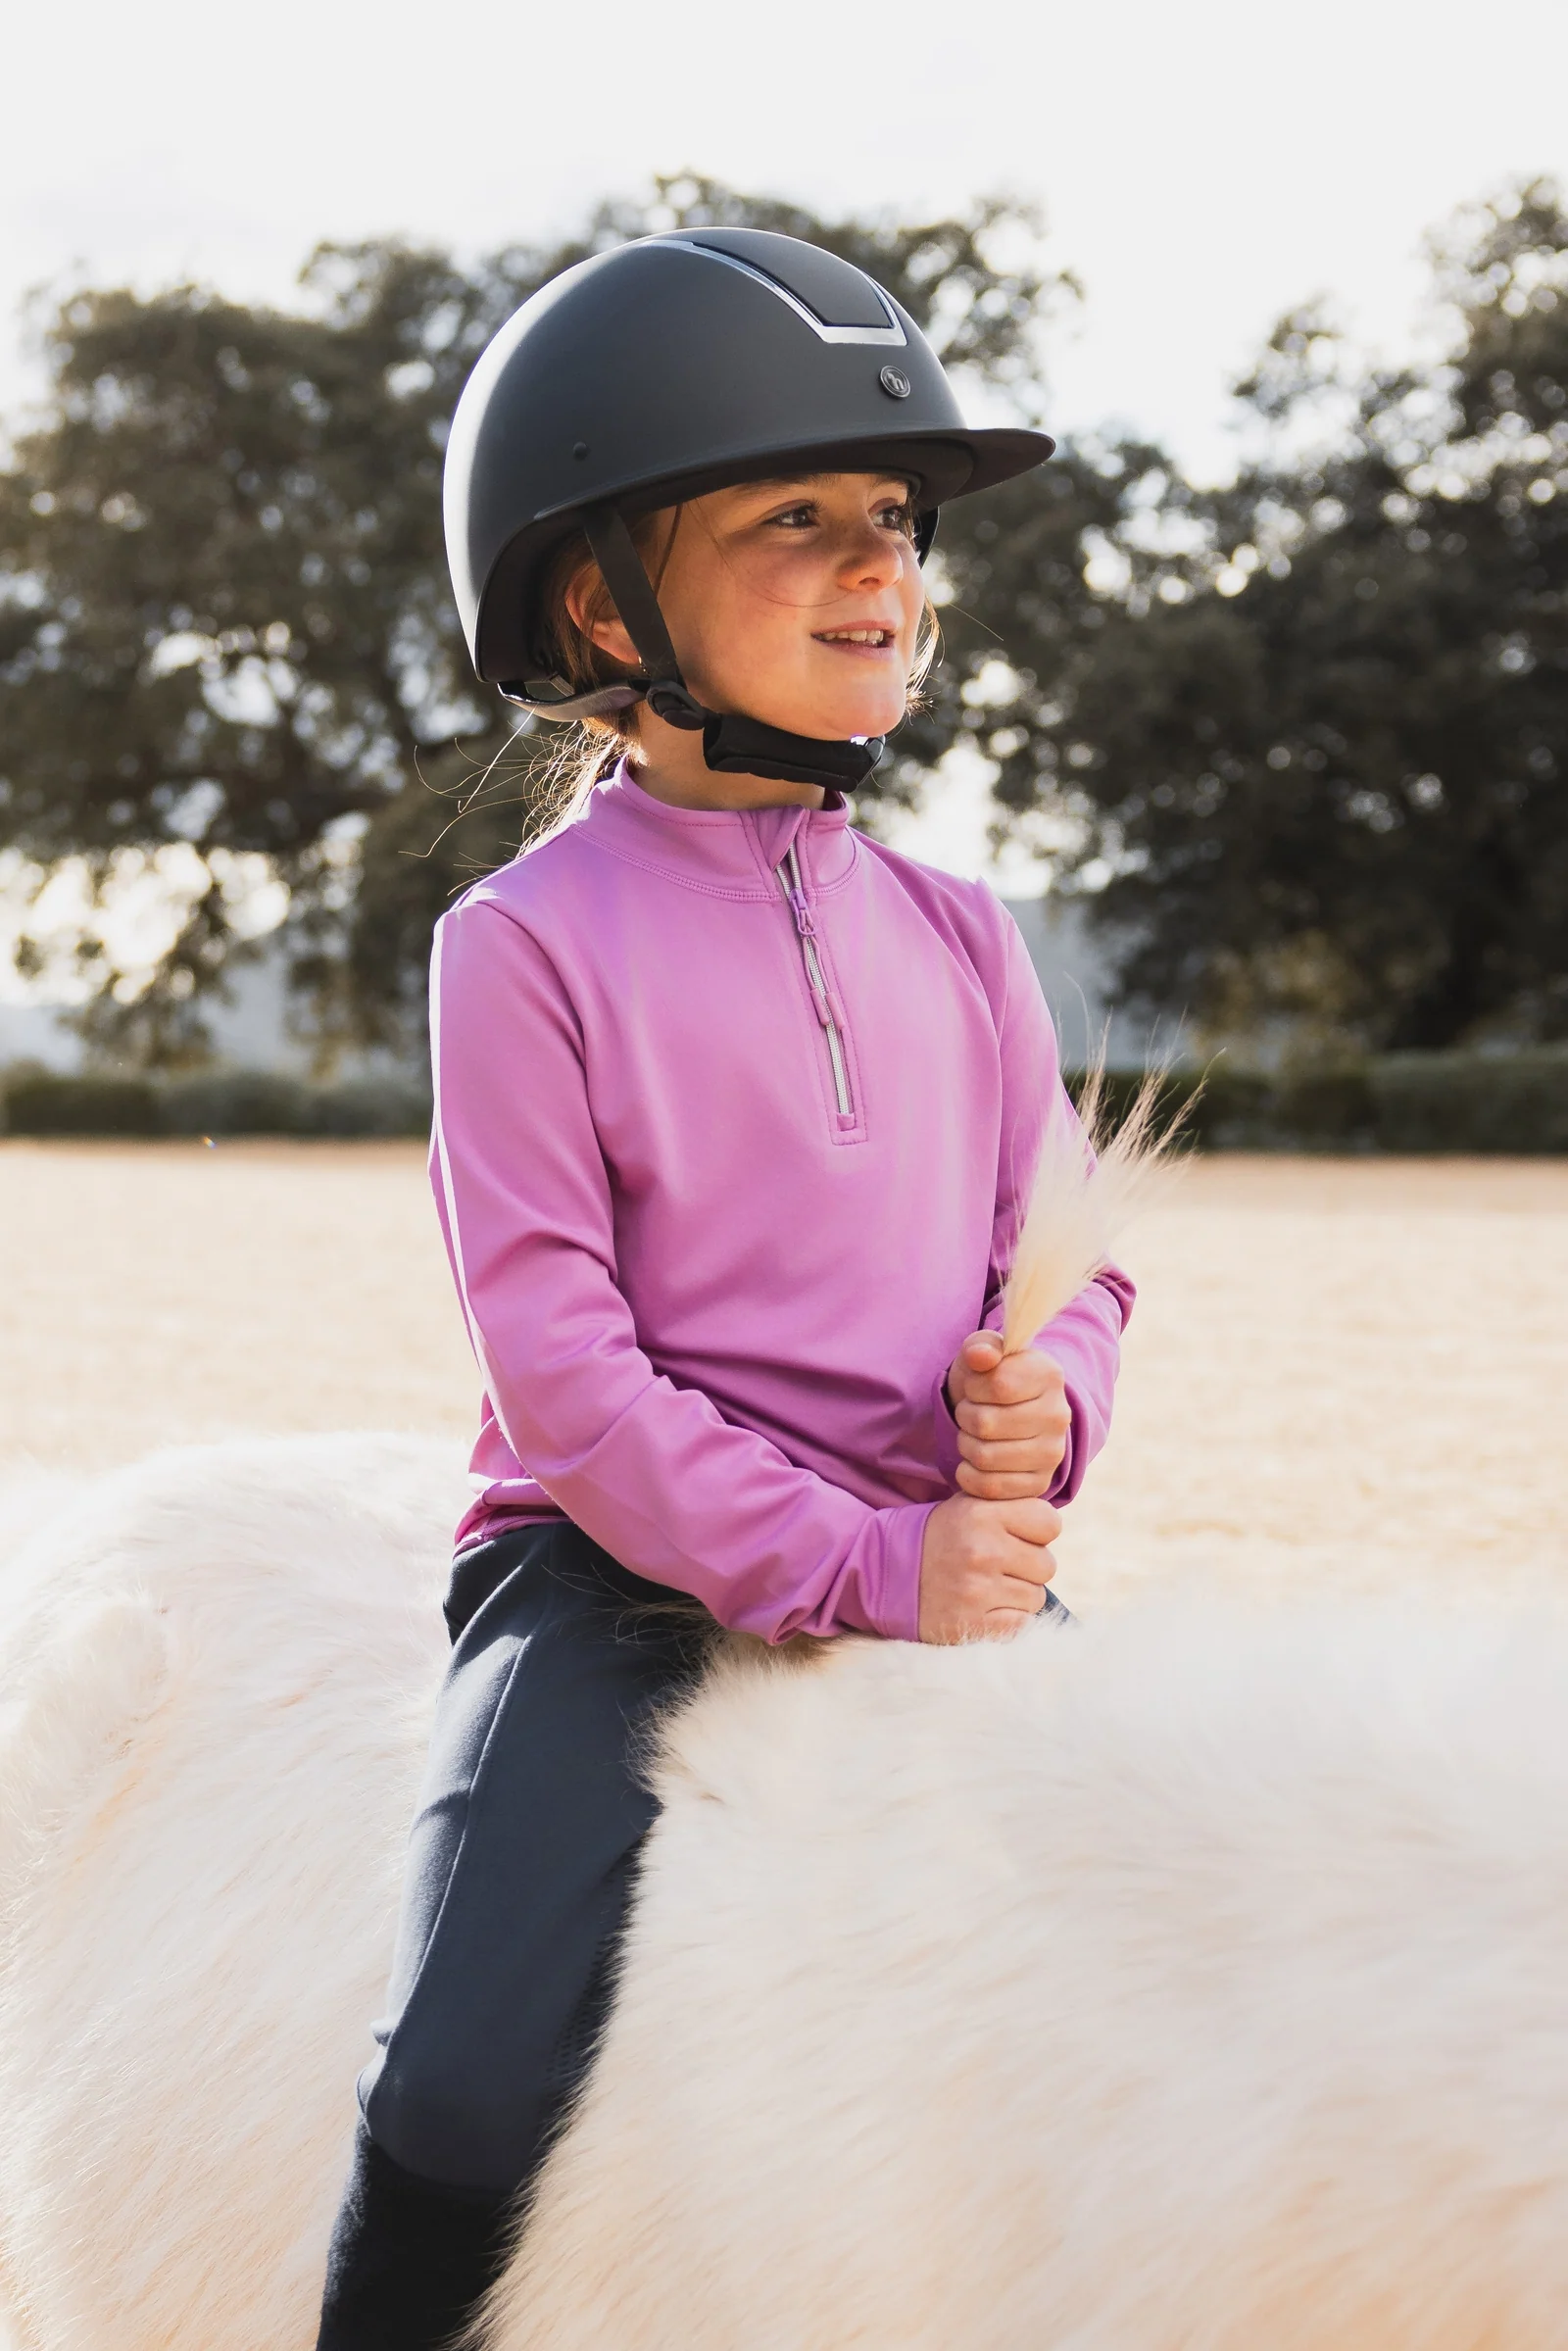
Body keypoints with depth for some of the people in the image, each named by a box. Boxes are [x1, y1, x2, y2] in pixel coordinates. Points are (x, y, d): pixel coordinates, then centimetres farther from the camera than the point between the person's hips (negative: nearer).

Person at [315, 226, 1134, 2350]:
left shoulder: (957, 938, 10)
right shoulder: (532, 940, -5)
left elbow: (1072, 1261, 16)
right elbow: (559, 1361, -11)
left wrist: (1045, 1402, -8)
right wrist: (858, 1564, -17)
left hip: (943, 1563, 5)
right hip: (619, 1563, -5)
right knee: (470, 2100, -22)